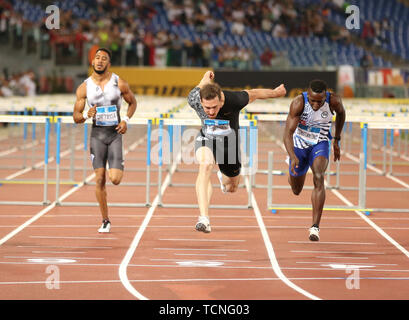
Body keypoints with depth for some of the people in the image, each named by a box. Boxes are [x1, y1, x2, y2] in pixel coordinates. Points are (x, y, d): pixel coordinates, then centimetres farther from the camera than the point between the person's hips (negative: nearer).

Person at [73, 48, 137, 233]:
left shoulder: (119, 84, -4)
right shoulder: (84, 88, -1)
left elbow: (132, 102, 13)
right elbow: (76, 117, 3)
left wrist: (126, 120, -4)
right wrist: (86, 115, -19)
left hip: (115, 134, -1)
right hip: (97, 134, 1)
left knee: (115, 179, -12)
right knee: (100, 180, -3)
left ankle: (119, 167, 27)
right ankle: (105, 221, 9)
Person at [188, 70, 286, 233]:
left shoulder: (234, 100, -35)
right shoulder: (194, 99, -31)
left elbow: (254, 94, -13)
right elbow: (203, 84, -5)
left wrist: (275, 93, 7)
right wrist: (206, 77, 18)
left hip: (229, 144, 1)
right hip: (206, 139, -1)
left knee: (231, 188, 18)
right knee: (205, 165, -35)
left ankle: (223, 177, 60)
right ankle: (204, 218, -41)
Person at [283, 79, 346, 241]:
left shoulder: (334, 101, -21)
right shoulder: (298, 103, -28)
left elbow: (341, 113, 4)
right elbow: (288, 132, -31)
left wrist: (336, 140, 10)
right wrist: (293, 157, -45)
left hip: (320, 144, 0)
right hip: (299, 144, 0)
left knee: (319, 178, -28)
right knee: (296, 191, 15)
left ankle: (315, 227, -30)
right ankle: (293, 176, 57)